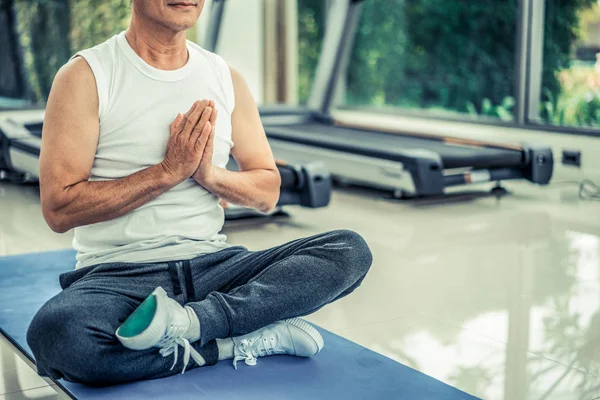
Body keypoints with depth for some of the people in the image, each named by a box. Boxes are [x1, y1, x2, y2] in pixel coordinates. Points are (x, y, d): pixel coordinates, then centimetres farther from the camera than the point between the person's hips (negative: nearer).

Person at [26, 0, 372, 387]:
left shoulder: (227, 78, 10)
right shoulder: (86, 76, -3)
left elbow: (268, 192, 13)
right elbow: (58, 208, -10)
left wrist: (211, 175, -8)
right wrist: (168, 171, -12)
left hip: (213, 263, 4)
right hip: (118, 271, -4)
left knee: (351, 250, -16)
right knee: (56, 333, -37)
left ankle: (191, 320, -27)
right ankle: (243, 343, -21)